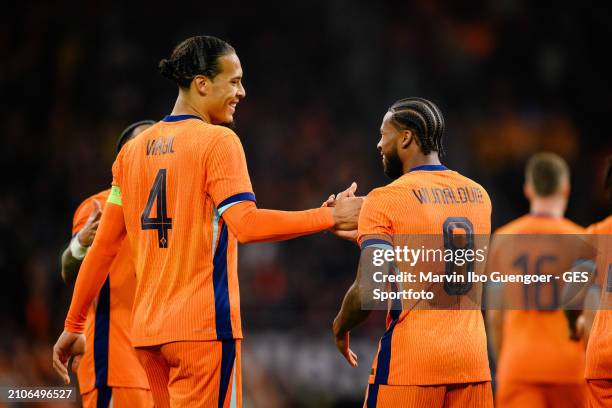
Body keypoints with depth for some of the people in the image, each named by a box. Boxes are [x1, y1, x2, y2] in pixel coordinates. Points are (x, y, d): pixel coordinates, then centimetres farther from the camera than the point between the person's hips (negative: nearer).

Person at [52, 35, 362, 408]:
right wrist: (331, 218, -15)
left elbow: (104, 245, 13)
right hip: (204, 325, -7)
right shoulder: (217, 140, -7)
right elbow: (245, 224, -19)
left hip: (148, 332, 7)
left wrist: (73, 325, 18)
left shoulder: (134, 150, 12)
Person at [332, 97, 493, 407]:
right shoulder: (479, 196, 11)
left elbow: (367, 292, -14)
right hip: (472, 358, 5)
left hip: (409, 359, -5)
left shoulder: (385, 201, -8)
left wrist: (340, 327, 6)